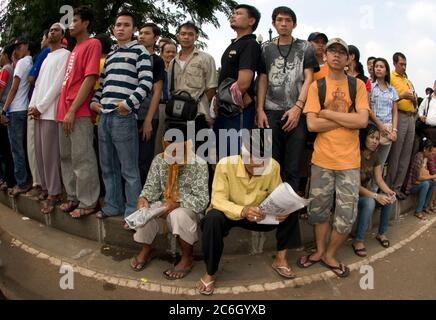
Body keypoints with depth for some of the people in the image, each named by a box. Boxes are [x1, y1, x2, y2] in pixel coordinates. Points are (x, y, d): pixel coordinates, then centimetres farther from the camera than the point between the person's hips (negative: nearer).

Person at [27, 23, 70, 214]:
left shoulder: (65, 55, -2)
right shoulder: (46, 57, 24)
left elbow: (58, 85, -11)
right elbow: (38, 83, 20)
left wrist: (40, 107, -11)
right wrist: (32, 105, 5)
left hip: (50, 112, -8)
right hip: (38, 111, 8)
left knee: (49, 154, -8)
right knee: (39, 153, 9)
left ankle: (54, 193, -1)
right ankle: (46, 187, 19)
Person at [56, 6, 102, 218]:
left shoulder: (92, 44, -4)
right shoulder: (75, 48, 22)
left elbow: (89, 80, -14)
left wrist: (72, 110, -17)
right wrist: (64, 110, 15)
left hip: (79, 113, -9)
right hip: (64, 112, 9)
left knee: (82, 159, -5)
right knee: (66, 158, 12)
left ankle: (88, 203, 4)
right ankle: (73, 198, 23)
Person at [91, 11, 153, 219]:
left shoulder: (139, 51, 3)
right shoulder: (110, 56, 24)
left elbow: (146, 83, -9)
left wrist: (128, 104, -15)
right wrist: (94, 101, 12)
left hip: (124, 117, -7)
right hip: (104, 116, 8)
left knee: (129, 169, -3)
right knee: (108, 167, 12)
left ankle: (132, 210, 6)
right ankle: (113, 205, 24)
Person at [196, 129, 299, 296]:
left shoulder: (273, 166, -18)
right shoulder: (226, 165, -27)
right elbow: (218, 200, -30)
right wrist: (242, 211, -48)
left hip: (257, 215, 3)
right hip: (229, 213, -3)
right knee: (213, 219, -36)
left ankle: (280, 259, 1)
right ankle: (210, 273, -15)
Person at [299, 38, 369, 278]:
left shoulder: (357, 85, 3)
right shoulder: (316, 86, 1)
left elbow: (363, 121, -11)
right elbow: (312, 124, -10)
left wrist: (327, 113, -11)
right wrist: (347, 119, -10)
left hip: (349, 160, 0)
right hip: (322, 159, 0)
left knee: (347, 215, 5)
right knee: (319, 209, 12)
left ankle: (330, 255, 28)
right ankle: (319, 251, 33)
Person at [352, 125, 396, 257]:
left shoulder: (374, 156, 1)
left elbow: (379, 179, 1)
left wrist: (389, 192, -18)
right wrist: (376, 196, -31)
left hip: (367, 191, 7)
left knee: (389, 199, -14)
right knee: (369, 202, -33)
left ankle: (382, 233, 5)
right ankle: (358, 241, -22)